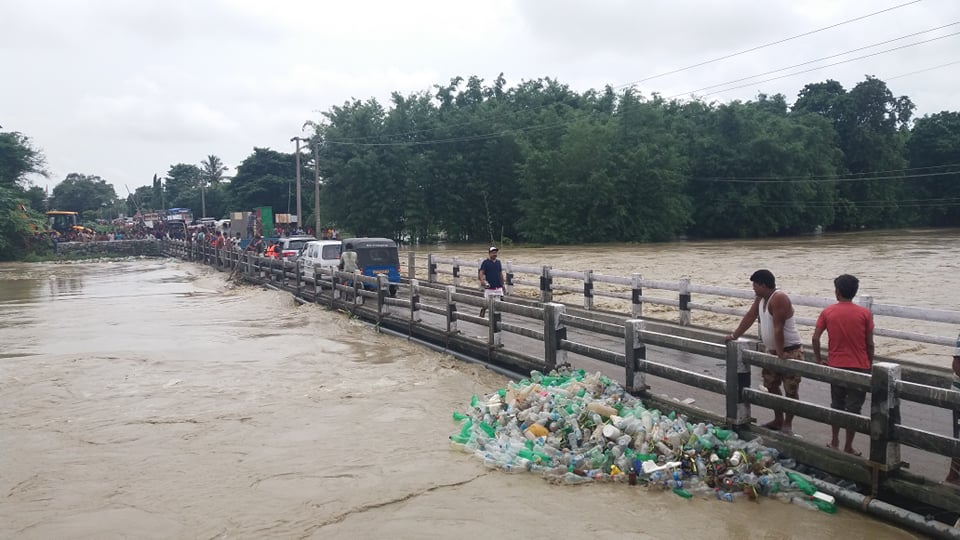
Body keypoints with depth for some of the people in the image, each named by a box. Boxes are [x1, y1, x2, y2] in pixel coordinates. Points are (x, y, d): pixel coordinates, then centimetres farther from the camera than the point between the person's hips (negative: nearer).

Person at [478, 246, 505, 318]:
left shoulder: (498, 262, 11)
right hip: (489, 287, -5)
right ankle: (481, 317, 16)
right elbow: (481, 272, -14)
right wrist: (482, 280, -32)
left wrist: (502, 284, 19)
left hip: (498, 287, 5)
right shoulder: (485, 262, -5)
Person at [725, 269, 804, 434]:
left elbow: (778, 327, -28)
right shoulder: (761, 298, 4)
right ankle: (778, 420, 28)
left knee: (791, 391, -1)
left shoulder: (779, 298, -24)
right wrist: (734, 336, 10)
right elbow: (750, 316, 11)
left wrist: (780, 353, -29)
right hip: (771, 350, 10)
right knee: (771, 386, 16)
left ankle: (787, 424, 9)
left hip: (790, 351, -10)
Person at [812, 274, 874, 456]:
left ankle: (835, 442, 25)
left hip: (836, 366, 2)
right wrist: (870, 365, 8)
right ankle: (848, 447, 11)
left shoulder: (827, 312, -4)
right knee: (854, 408, 6)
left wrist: (819, 359, 6)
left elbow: (815, 338, -7)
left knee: (837, 404, 18)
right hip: (859, 367, -2)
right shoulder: (865, 313, -6)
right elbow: (870, 344, -4)